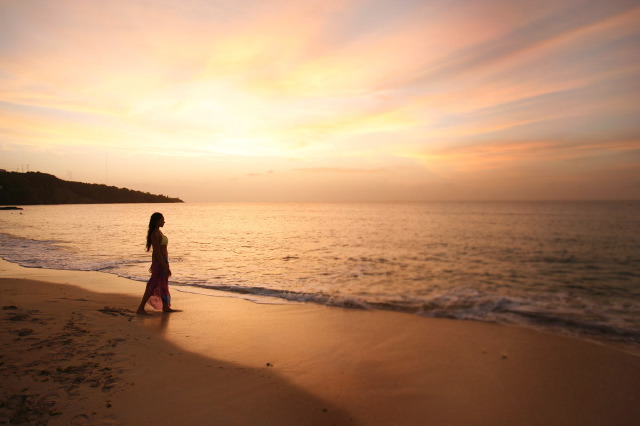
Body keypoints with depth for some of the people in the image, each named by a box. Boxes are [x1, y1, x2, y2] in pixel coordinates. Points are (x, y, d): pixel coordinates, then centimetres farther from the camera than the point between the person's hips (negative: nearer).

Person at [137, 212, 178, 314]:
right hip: (160, 262, -10)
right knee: (153, 285, -4)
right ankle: (140, 308, 4)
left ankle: (165, 307, 27)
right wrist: (165, 267, -23)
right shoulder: (155, 234, -20)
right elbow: (157, 252, -23)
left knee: (163, 285, 16)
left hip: (163, 261, 10)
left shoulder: (158, 232, 10)